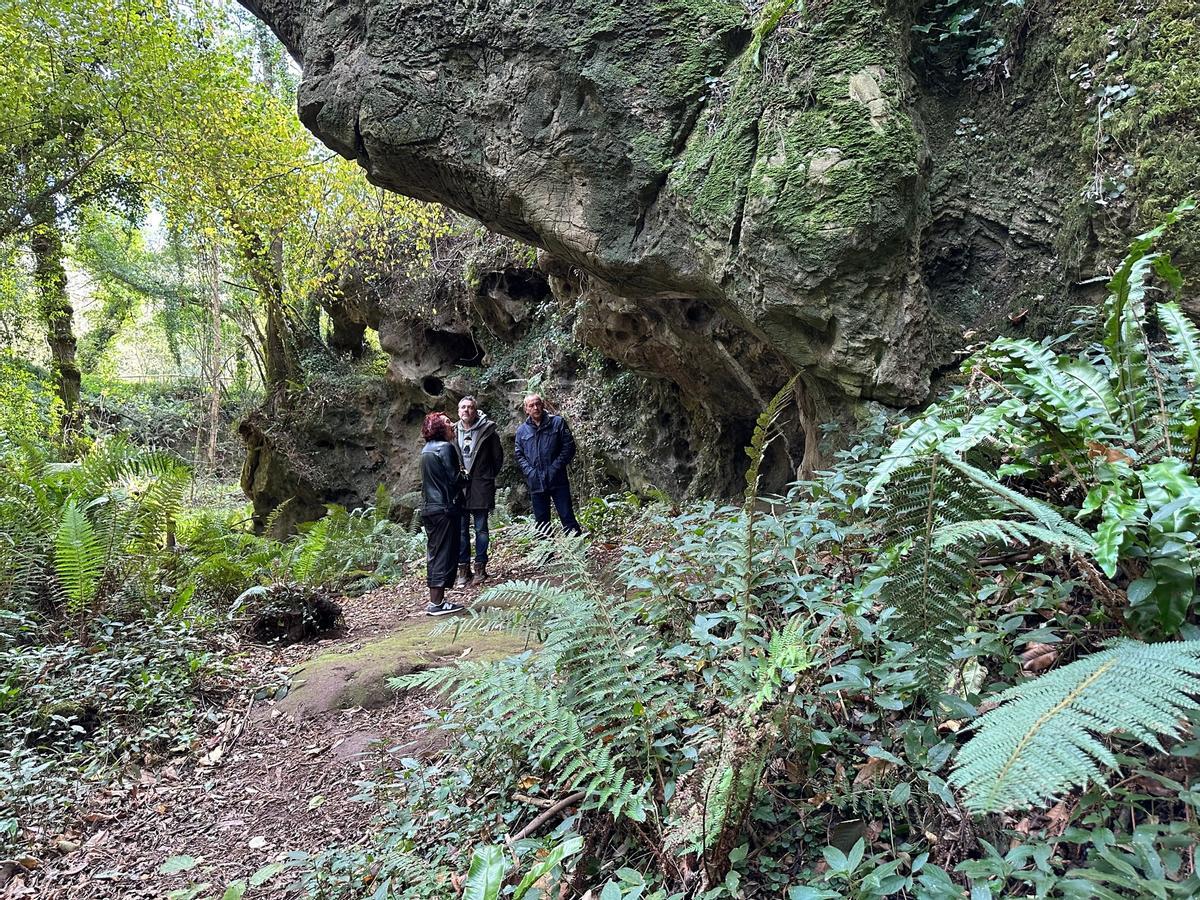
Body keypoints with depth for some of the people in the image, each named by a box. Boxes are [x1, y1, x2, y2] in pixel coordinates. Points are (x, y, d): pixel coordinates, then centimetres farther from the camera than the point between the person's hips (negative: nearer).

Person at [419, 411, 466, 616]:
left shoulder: (426, 449, 15)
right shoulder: (445, 447, -12)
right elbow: (455, 478, -16)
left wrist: (460, 477, 19)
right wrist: (465, 477, 5)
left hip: (429, 507, 9)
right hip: (444, 507, -9)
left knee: (434, 553, 13)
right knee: (444, 554, -4)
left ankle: (434, 601, 18)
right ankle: (438, 604, -2)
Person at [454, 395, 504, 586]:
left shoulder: (487, 431, -2)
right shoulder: (453, 432, 7)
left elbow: (498, 457, 5)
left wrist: (487, 476, 6)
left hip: (480, 487, -3)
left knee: (481, 529, 3)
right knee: (461, 530, 5)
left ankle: (480, 568, 11)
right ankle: (463, 569, 12)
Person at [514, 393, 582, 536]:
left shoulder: (557, 422, 1)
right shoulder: (522, 431, 10)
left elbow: (569, 447, -2)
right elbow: (519, 455, 11)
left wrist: (556, 467, -11)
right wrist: (530, 471, -6)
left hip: (558, 481, -3)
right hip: (536, 484, 3)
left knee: (567, 517, -5)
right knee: (541, 521, 9)